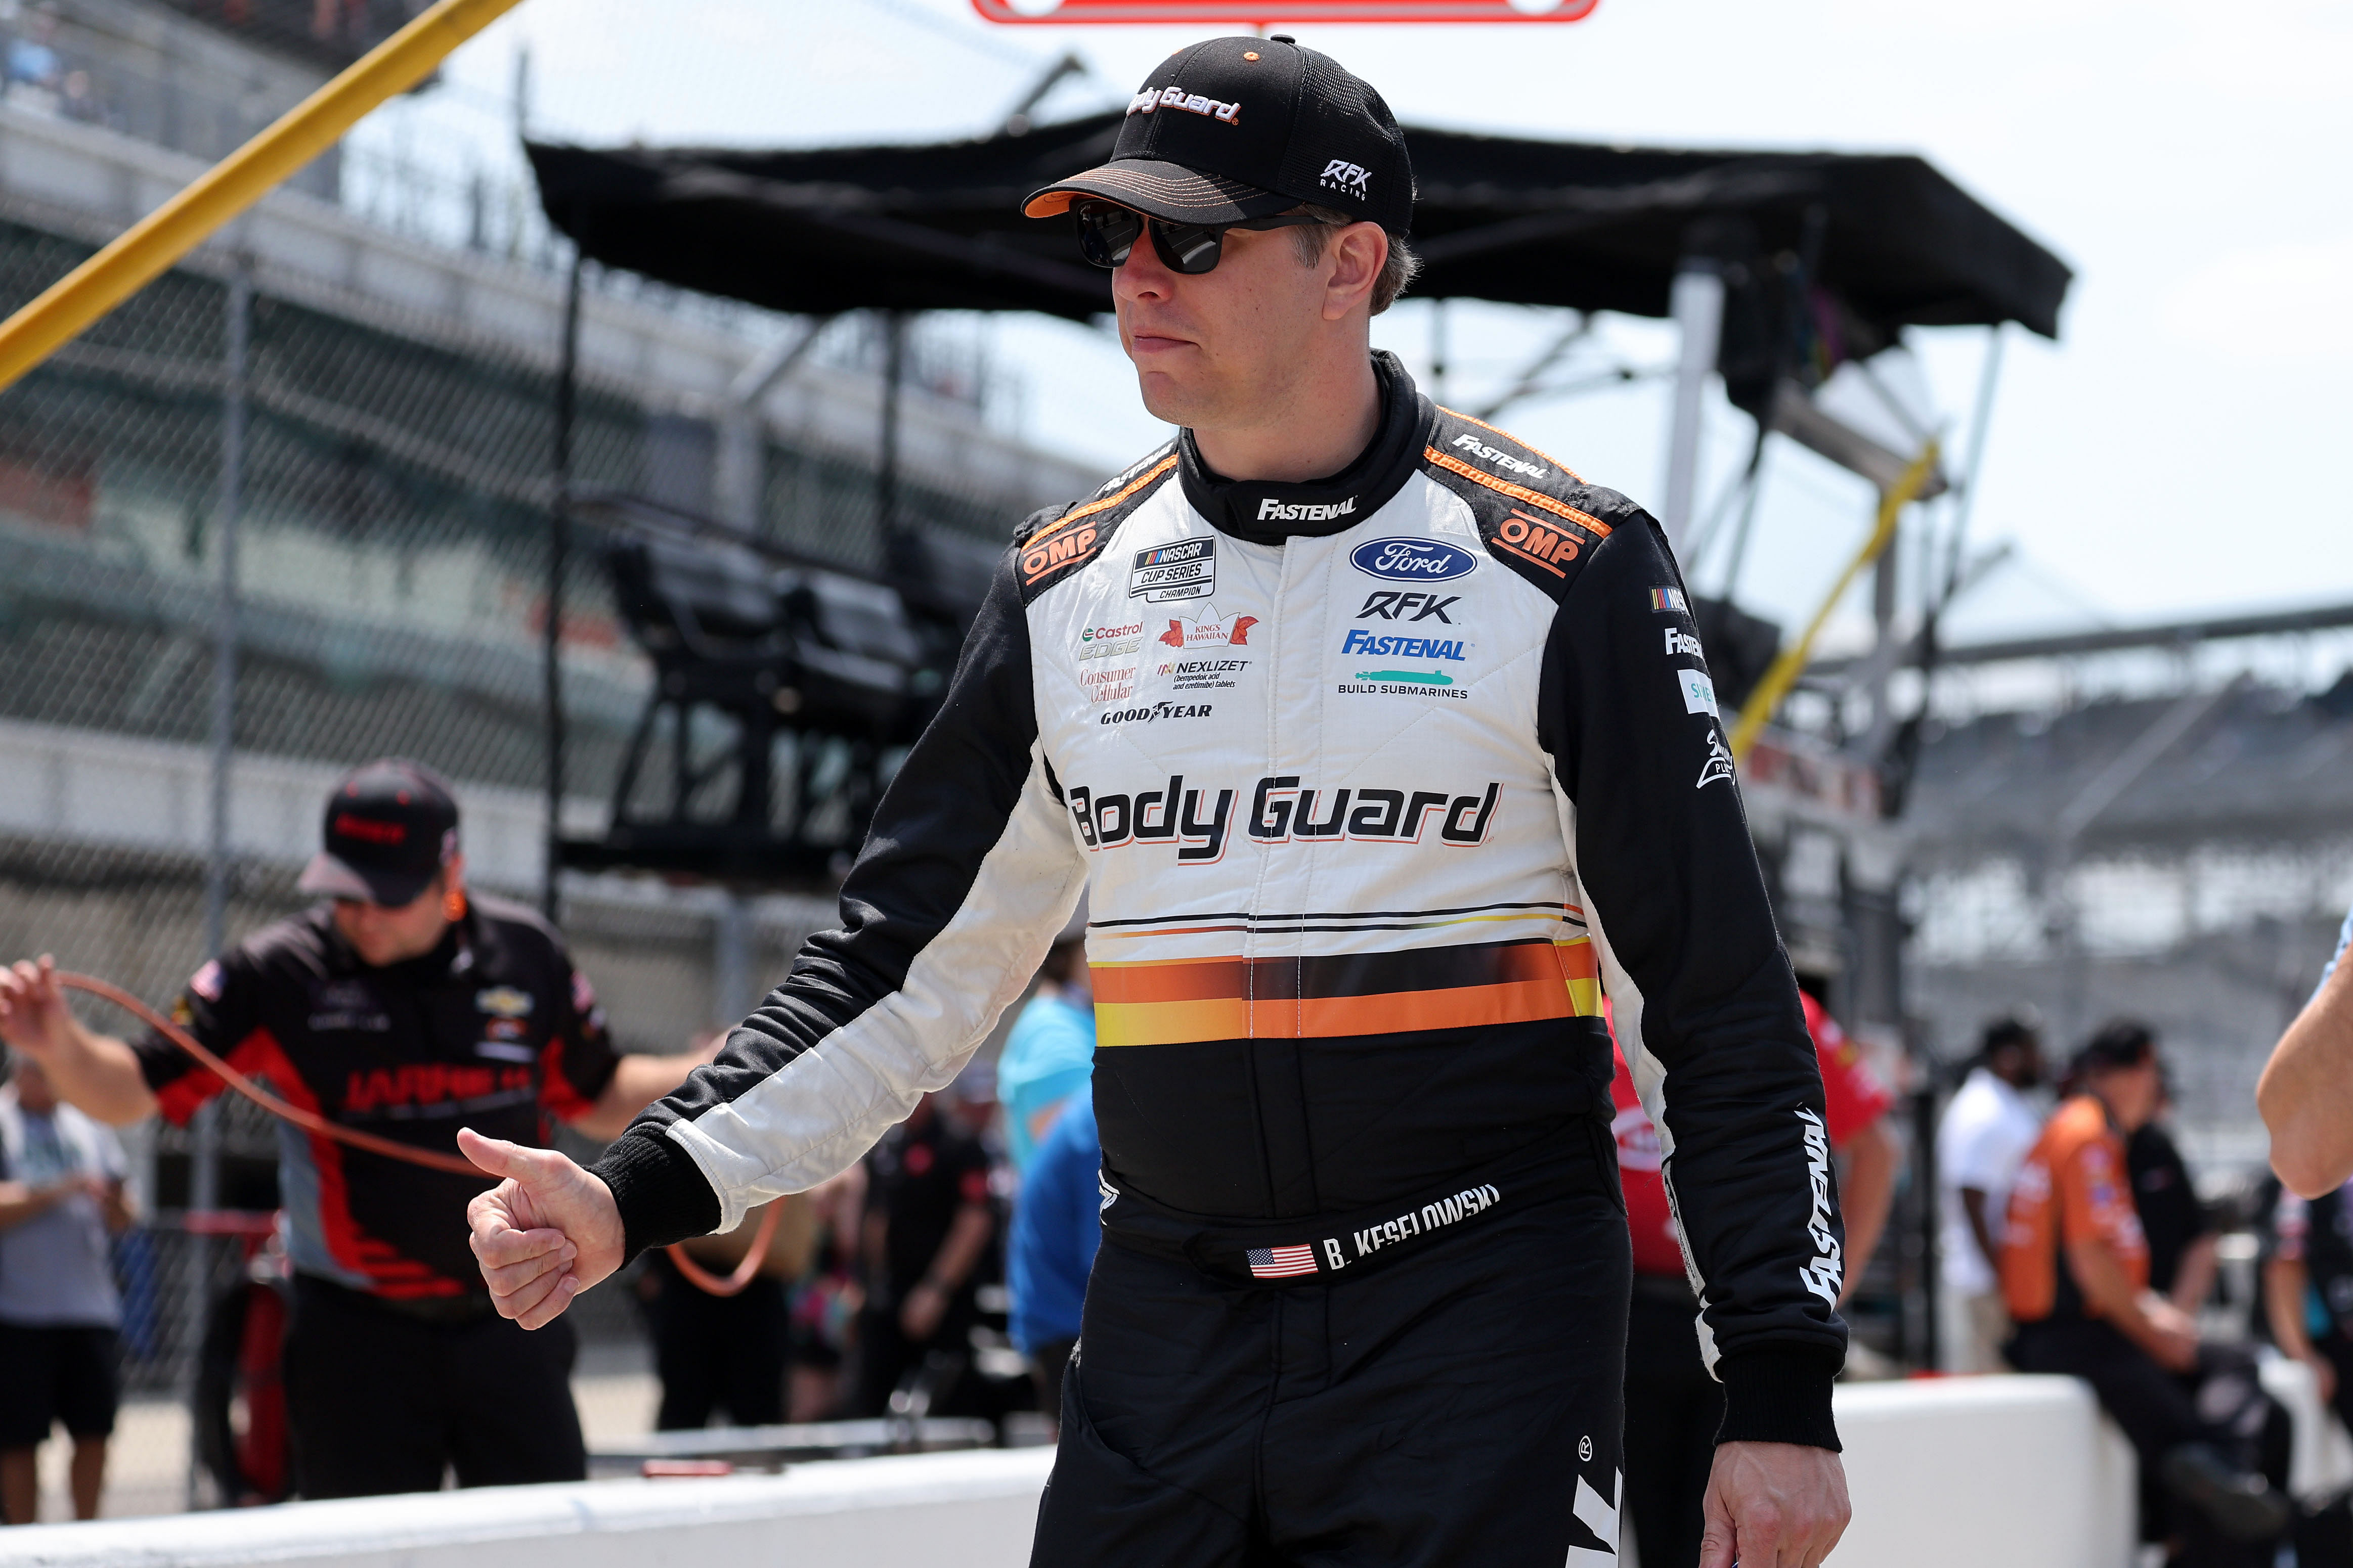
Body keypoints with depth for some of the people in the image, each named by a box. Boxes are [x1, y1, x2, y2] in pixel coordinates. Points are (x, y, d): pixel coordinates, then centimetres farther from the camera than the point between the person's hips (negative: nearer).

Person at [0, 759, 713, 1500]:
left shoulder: (527, 955, 1)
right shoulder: (278, 973, -8)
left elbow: (597, 1098, 13)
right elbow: (136, 1089, -7)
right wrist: (60, 1045, -27)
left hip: (510, 1327, 2)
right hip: (358, 1335, -2)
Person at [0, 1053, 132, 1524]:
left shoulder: (88, 1127, 12)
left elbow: (121, 1219, 15)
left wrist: (114, 1207, -7)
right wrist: (62, 1189, -17)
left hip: (90, 1305, 4)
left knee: (95, 1431, 4)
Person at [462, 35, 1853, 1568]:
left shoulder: (1567, 567, -6)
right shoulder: (1066, 585, 7)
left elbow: (1723, 1002, -4)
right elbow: (912, 970, 11)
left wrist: (1783, 1390, -7)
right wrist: (641, 1195, 0)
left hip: (1483, 1319, -4)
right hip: (1168, 1329, 4)